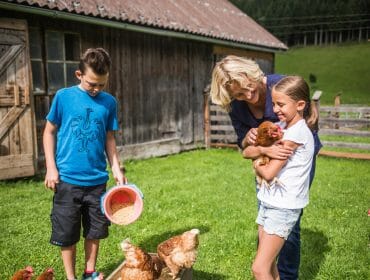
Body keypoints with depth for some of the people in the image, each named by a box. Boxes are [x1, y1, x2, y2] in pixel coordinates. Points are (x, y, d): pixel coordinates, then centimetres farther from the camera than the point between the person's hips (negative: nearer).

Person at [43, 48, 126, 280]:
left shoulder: (109, 102, 2)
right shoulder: (64, 97, -5)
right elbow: (49, 132, 2)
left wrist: (117, 170, 4)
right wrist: (51, 168, -4)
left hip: (97, 180, 2)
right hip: (67, 180, -2)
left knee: (95, 230, 14)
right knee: (67, 234, 8)